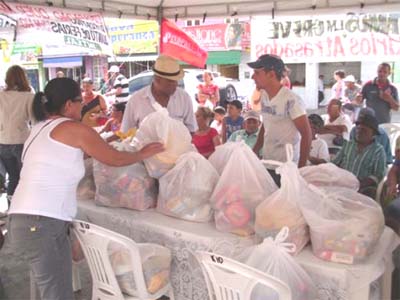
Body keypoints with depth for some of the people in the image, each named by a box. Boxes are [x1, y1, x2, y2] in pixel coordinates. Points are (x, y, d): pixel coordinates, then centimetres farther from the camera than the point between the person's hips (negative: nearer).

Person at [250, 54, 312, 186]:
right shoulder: (264, 97, 6)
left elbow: (306, 134, -15)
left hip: (286, 168, -7)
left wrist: (301, 167, -16)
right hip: (266, 165, 7)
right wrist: (253, 154, 15)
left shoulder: (291, 100, -17)